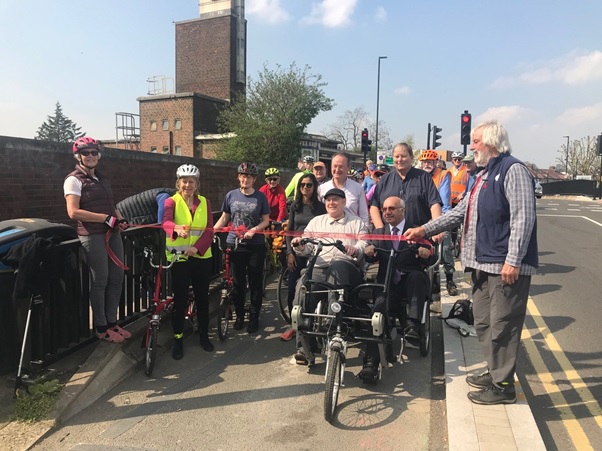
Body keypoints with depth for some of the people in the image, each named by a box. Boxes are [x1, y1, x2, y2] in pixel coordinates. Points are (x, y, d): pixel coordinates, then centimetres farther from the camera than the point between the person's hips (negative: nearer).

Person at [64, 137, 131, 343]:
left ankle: (112, 322, 21)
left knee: (116, 277, 8)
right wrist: (107, 218, -18)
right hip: (92, 235, -7)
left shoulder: (102, 179, 17)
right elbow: (74, 212, -15)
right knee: (100, 280, -2)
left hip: (113, 233, 7)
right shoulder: (74, 179, -5)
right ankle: (100, 327, 12)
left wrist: (120, 219, 2)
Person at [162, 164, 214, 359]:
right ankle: (178, 339, 19)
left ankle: (204, 335, 29)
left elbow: (209, 230, -4)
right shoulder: (171, 201, -4)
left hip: (202, 257, 3)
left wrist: (197, 247, -21)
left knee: (202, 297, 12)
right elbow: (166, 221, -25)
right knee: (180, 299, 3)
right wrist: (176, 228, -49)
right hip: (179, 257, -2)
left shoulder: (204, 202, 4)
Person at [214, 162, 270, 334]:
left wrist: (253, 230, -17)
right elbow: (224, 218, 8)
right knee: (238, 282, 10)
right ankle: (239, 316, 26)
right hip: (235, 244, 1)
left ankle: (254, 318, 20)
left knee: (255, 283, 6)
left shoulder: (260, 197, -2)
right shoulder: (231, 195, 2)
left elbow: (266, 220, 0)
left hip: (256, 245, -1)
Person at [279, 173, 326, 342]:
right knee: (293, 290, 1)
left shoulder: (320, 207, 0)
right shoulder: (295, 206, 8)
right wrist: (289, 253, -2)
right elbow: (289, 231, 8)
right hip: (296, 253, 2)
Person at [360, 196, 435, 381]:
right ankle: (371, 363, -27)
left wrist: (427, 255, -22)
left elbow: (431, 260, 3)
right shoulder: (378, 233, 18)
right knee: (378, 308, -26)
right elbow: (372, 258, 5)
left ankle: (413, 324, -30)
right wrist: (368, 253, -20)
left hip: (412, 281, -1)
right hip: (388, 283, 1)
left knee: (417, 275, -34)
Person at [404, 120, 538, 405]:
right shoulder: (483, 175, 19)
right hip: (482, 263, 10)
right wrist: (424, 229, 14)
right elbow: (461, 212, 20)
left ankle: (503, 386, 11)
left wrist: (513, 260, -22)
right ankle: (494, 373, 32)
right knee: (483, 323, 17)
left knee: (502, 326, -2)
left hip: (507, 266, -10)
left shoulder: (513, 170, -11)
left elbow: (523, 218, -18)